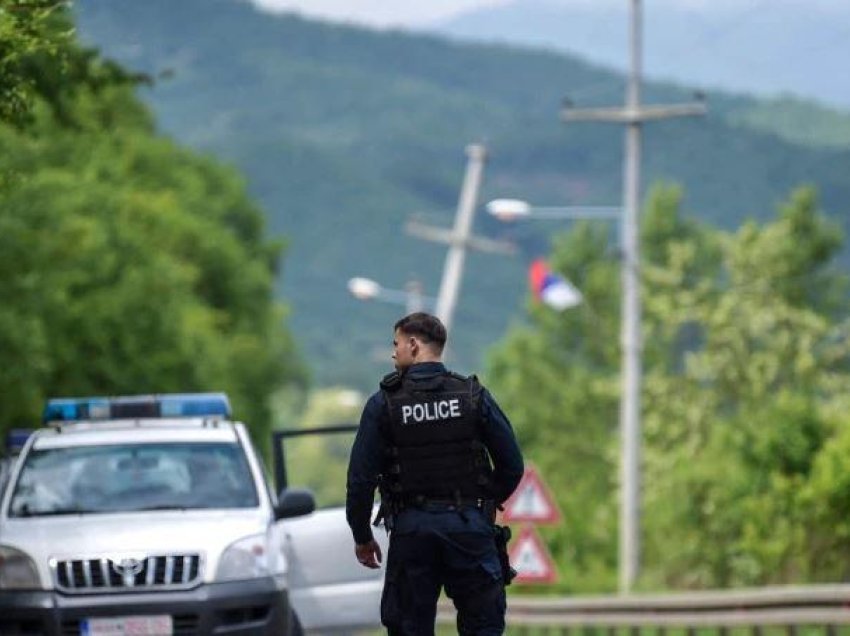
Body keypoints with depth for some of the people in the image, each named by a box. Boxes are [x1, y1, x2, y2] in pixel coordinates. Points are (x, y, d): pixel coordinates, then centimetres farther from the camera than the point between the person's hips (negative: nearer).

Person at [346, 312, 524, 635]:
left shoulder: (384, 403, -3)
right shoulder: (474, 396, 0)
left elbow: (361, 478, -4)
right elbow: (512, 466, 2)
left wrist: (362, 537, 8)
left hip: (411, 529, -1)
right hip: (469, 526, 1)